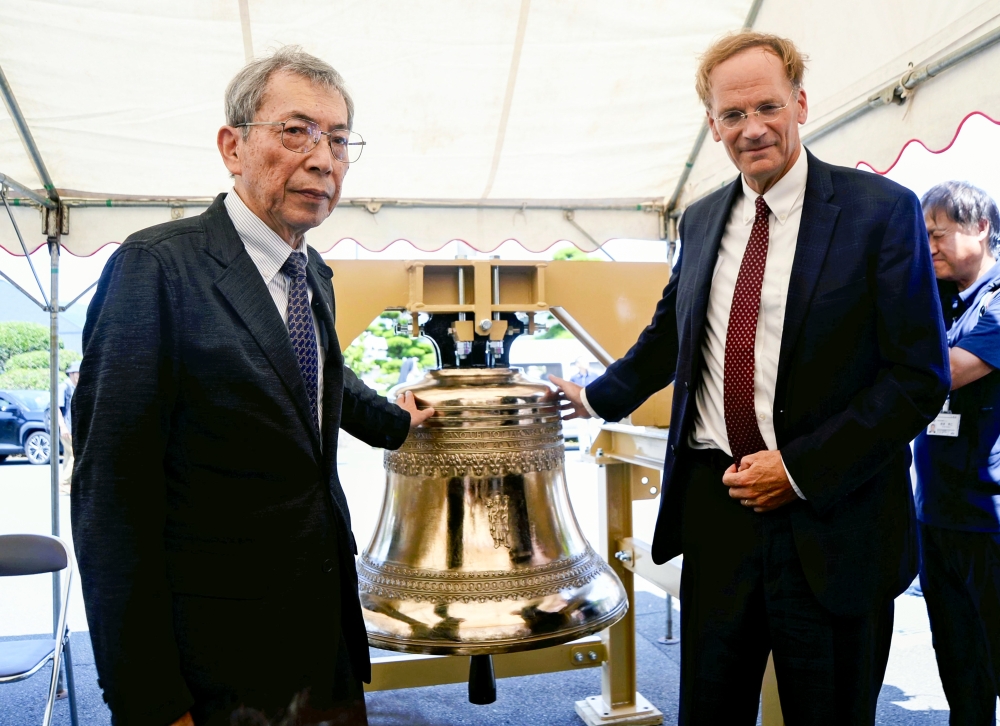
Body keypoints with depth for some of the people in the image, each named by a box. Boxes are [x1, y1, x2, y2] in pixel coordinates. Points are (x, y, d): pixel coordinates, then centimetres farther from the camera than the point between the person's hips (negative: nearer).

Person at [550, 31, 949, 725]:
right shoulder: (702, 219, 9)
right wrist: (599, 396, 27)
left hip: (830, 521, -4)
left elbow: (920, 376, -11)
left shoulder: (882, 210, -7)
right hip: (714, 506, 4)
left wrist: (800, 469, -15)